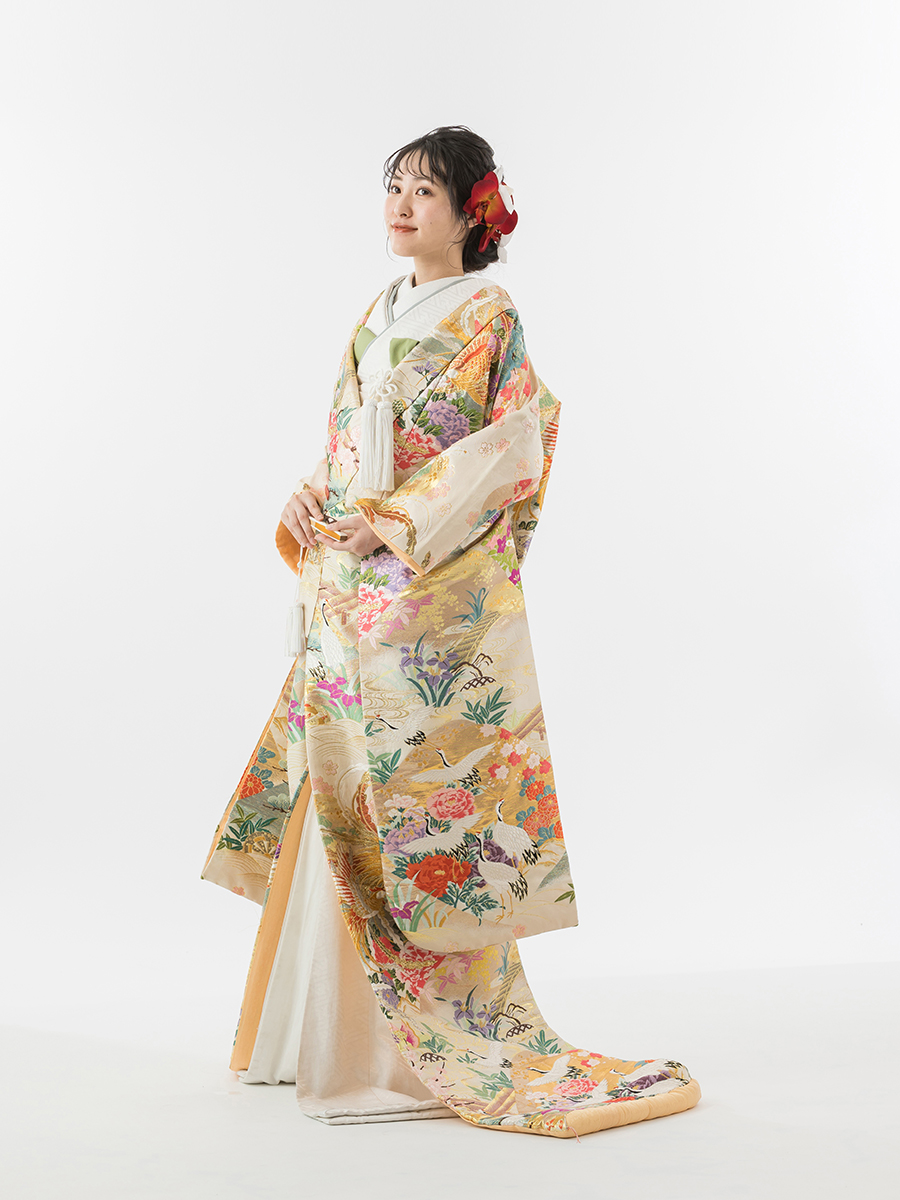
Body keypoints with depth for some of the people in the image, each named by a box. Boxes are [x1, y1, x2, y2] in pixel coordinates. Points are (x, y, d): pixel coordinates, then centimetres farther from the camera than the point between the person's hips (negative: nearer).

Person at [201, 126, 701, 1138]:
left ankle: (440, 1037, 7)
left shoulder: (488, 318, -3)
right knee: (340, 794, 10)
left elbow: (511, 446, -13)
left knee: (417, 797, -6)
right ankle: (329, 1025, 23)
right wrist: (310, 501, 2)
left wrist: (394, 520, -17)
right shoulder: (376, 320, 19)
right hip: (350, 591, 7)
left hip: (437, 594, -7)